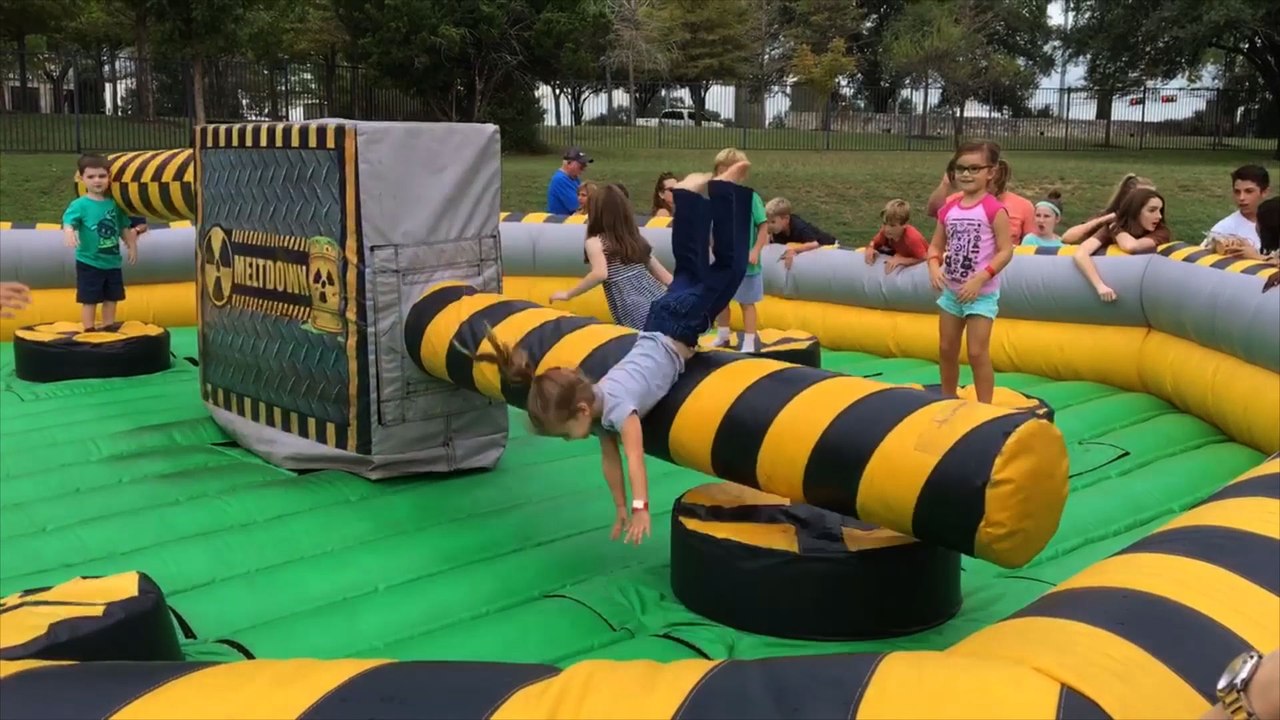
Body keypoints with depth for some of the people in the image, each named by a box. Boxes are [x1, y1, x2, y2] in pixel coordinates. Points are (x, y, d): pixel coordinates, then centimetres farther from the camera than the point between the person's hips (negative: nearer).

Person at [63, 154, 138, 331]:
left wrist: (132, 246, 15)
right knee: (89, 300, 0)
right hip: (89, 263, -5)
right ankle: (89, 332, 8)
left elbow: (124, 227, 15)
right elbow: (68, 221, -25)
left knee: (111, 298, 14)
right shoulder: (80, 204, -12)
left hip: (112, 262, 5)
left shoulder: (114, 203, 4)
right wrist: (70, 232, -45)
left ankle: (108, 330, 27)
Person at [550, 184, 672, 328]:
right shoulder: (636, 238, 19)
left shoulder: (595, 241, 2)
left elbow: (600, 273, -17)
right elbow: (663, 275, 21)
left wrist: (568, 294, -6)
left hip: (636, 317, -6)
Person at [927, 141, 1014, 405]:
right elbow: (936, 246, 9)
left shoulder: (994, 209, -14)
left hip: (982, 293, -6)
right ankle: (947, 401, 32)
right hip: (951, 291, 6)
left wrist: (981, 278, -23)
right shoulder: (948, 209, 3)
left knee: (977, 353, -6)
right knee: (946, 350, 16)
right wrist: (934, 266, -12)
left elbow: (1006, 250, -15)